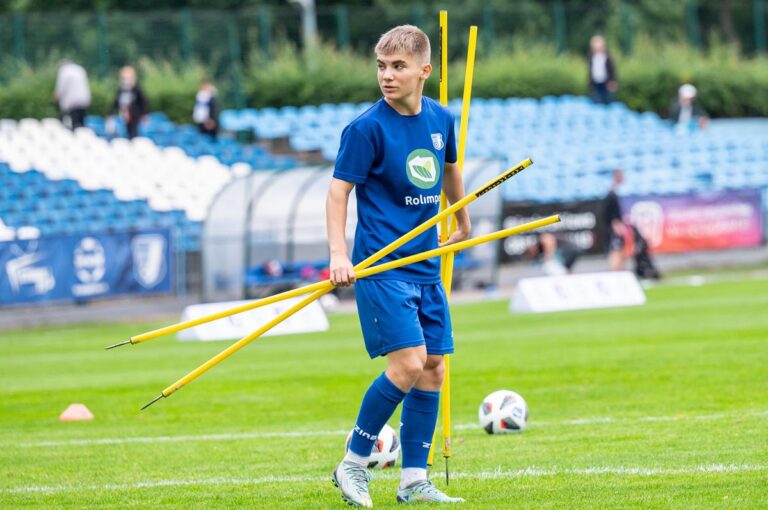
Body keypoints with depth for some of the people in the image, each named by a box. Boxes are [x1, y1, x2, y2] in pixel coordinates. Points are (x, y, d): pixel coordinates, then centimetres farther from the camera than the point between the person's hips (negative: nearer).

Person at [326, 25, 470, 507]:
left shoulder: (440, 119, 6)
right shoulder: (368, 127, -12)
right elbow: (339, 190, -9)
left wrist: (463, 223, 38)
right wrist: (338, 254, -20)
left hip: (426, 266, 7)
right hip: (382, 265, -7)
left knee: (434, 368, 5)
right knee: (408, 362, -17)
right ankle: (354, 463, -2)